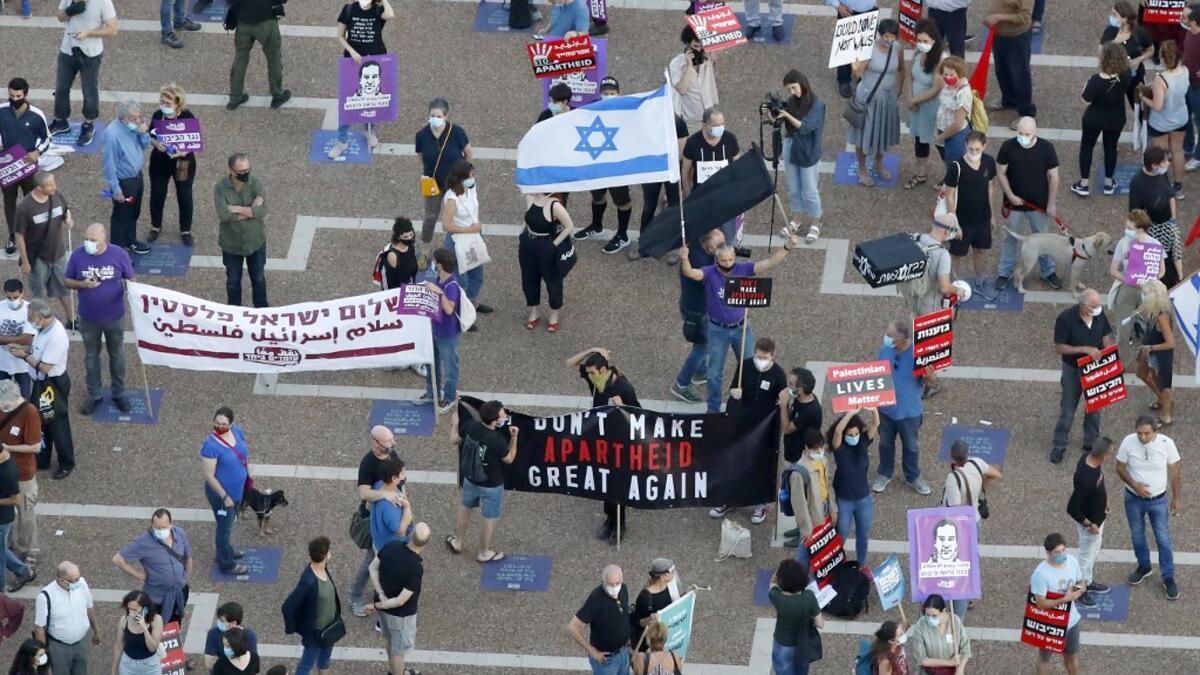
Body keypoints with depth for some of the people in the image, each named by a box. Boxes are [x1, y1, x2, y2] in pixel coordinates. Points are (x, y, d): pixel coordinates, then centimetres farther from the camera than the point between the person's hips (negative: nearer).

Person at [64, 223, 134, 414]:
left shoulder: (119, 255, -15)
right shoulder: (77, 255, -14)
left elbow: (131, 279, -3)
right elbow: (68, 281, -4)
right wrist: (83, 284, -24)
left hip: (114, 317, -1)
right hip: (88, 318, 1)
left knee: (116, 354, 16)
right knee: (91, 356, 16)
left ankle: (118, 393, 34)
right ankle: (94, 395, 32)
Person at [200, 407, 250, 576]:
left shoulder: (237, 432, -10)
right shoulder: (211, 446, -30)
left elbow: (244, 454, 9)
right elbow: (209, 476, -25)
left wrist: (248, 476, 14)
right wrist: (225, 497, -21)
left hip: (238, 489, 7)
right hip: (221, 494, -7)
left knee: (229, 522, 29)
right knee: (225, 527, 11)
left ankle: (226, 550, 52)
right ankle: (227, 564, 29)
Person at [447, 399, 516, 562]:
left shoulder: (470, 425, -21)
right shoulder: (498, 441, -35)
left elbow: (454, 440, 0)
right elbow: (509, 459, -14)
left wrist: (455, 423, 17)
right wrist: (514, 437, -14)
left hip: (470, 479, 5)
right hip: (491, 486, -5)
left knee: (465, 508, 30)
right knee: (490, 519, 17)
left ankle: (457, 542, 47)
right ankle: (484, 553, 35)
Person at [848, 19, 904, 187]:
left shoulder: (897, 50, -9)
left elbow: (901, 70, 9)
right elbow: (857, 75, -27)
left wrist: (898, 91, 13)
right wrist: (856, 70, -50)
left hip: (888, 98, 5)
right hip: (868, 97, -5)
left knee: (884, 131, 21)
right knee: (865, 132, 10)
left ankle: (878, 164, 45)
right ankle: (862, 170, 30)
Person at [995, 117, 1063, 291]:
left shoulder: (1046, 148, -17)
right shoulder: (1008, 147, -17)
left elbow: (1053, 176, -8)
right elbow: (1001, 173, -7)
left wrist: (1051, 204, -6)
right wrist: (1010, 195, -17)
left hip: (1038, 204, 0)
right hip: (1014, 203, 0)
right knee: (1010, 238, 15)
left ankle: (1048, 272, 34)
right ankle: (1004, 273, 30)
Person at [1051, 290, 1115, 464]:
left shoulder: (1100, 315, -12)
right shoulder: (1066, 319, -26)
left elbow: (1106, 337, 5)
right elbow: (1059, 348, -21)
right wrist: (1085, 349, -29)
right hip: (1073, 369, -4)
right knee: (1067, 408, 9)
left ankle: (1091, 443, 34)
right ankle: (1059, 445, 26)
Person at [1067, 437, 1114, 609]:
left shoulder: (1089, 458, -16)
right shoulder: (1085, 478, -42)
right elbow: (1073, 508, -33)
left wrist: (1104, 498, 19)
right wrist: (1089, 524, -21)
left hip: (1097, 515, 8)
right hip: (1089, 520, -8)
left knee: (1094, 549, 29)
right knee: (1086, 555, 15)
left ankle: (1087, 582, 50)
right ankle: (1080, 590, 38)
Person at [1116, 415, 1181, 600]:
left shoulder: (1166, 444, -21)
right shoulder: (1128, 442, -19)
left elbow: (1174, 472, -8)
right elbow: (1120, 468, -7)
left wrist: (1176, 498, -1)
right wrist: (1134, 485, -23)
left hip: (1158, 500, -1)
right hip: (1134, 499, 1)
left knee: (1164, 539, 6)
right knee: (1137, 536, 20)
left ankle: (1168, 577, 22)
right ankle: (1143, 567, 44)